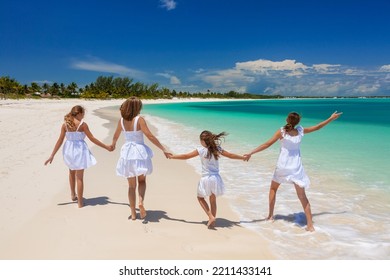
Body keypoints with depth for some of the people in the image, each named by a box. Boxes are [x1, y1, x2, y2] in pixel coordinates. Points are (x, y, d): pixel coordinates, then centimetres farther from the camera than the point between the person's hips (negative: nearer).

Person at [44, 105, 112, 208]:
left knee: (72, 172, 29)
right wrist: (106, 147, 0)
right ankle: (80, 202, 13)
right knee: (79, 177, 5)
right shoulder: (82, 124, -12)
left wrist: (52, 155, 4)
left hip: (69, 150, 4)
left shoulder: (65, 124, -1)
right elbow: (92, 139, -9)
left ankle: (73, 195, 41)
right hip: (79, 150, -4)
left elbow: (60, 141, -2)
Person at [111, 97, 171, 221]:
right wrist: (164, 149, -15)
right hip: (139, 151, -3)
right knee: (142, 181, 17)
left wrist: (113, 145, 38)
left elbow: (115, 136, 16)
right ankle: (141, 201, -9)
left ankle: (133, 213, 17)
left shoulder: (121, 120, 1)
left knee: (131, 185, 13)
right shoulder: (139, 119, -12)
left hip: (127, 152, 3)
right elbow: (150, 136, -18)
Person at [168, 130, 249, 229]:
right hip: (216, 178, 4)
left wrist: (171, 156, 4)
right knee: (213, 200, 18)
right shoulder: (217, 149, 0)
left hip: (206, 178, -4)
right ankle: (212, 222, 23)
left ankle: (211, 217, 2)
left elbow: (186, 156, -8)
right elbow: (231, 155, 7)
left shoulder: (201, 150, -10)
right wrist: (243, 157, 23)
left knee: (200, 197, 17)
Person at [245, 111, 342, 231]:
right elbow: (317, 127, 13)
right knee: (302, 196, 4)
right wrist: (331, 118, 26)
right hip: (296, 167, 2)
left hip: (282, 166, -2)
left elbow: (267, 144, -12)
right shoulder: (301, 131, -1)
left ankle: (270, 215, 23)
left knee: (273, 189, 21)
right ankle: (310, 224, 1)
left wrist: (251, 153, -11)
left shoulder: (282, 131, -8)